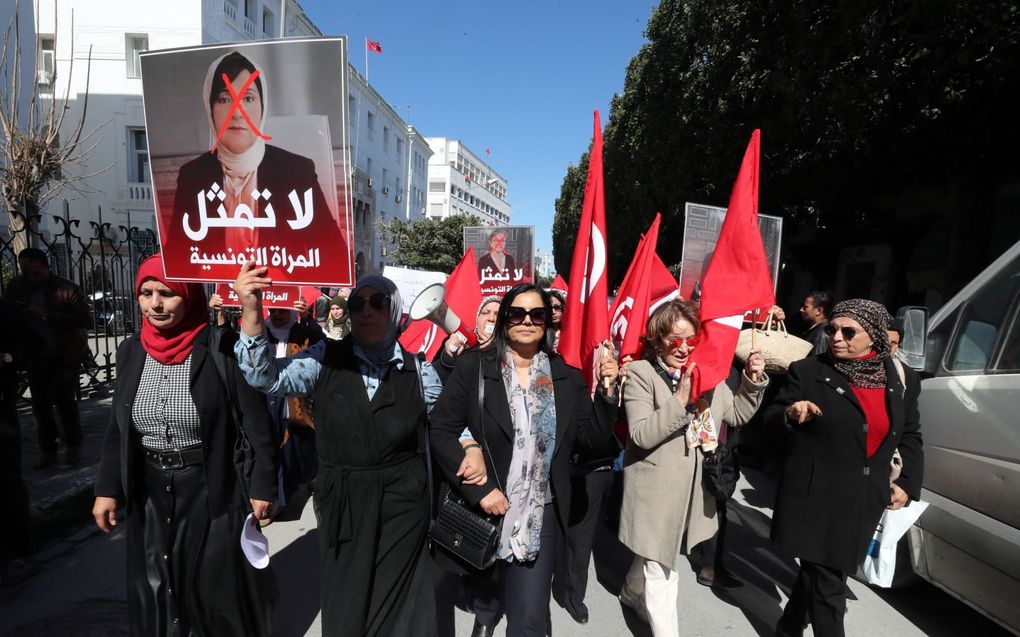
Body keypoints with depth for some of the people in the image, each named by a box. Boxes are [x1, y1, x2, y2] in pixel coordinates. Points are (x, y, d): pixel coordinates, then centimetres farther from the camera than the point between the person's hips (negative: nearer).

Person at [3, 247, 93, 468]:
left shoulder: (66, 288, -13)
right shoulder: (16, 286, 0)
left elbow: (86, 320, -19)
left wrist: (47, 315, -27)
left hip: (65, 355, -4)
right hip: (36, 356, 4)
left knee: (65, 400, -2)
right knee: (40, 404, 9)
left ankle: (74, 446, 16)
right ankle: (48, 450, 22)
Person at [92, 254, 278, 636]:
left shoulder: (220, 348, -16)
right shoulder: (131, 351, 1)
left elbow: (257, 422, -13)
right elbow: (117, 428, 10)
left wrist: (262, 487, -11)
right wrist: (108, 488, 8)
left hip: (210, 491, -5)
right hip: (149, 493, 5)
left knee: (216, 590, 11)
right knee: (155, 593, 20)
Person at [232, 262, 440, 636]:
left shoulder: (416, 367, -4)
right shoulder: (327, 358, -6)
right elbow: (268, 378, -19)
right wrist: (251, 310, -31)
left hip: (402, 504, 0)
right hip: (341, 503, 1)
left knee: (398, 607, 15)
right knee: (345, 605, 19)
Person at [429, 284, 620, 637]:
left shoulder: (565, 375, -1)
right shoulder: (473, 365, -9)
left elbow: (593, 437, 0)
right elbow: (440, 431, -11)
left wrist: (606, 391, -16)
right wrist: (480, 489, -16)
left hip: (540, 515, 0)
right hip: (483, 506, 0)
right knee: (485, 593, 26)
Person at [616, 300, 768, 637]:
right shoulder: (640, 373, -15)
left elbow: (737, 415, 9)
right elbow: (642, 435, -22)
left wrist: (752, 380, -7)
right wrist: (680, 400, -31)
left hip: (693, 486, 6)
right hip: (656, 488, -6)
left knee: (656, 556, 27)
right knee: (661, 574, 1)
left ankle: (632, 592, 54)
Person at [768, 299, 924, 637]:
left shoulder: (900, 381, 4)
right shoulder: (808, 371, -7)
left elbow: (911, 436, 16)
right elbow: (771, 419, -3)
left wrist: (908, 483, 8)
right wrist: (790, 415, -24)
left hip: (864, 503, 4)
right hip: (815, 498, -4)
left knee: (818, 572, 18)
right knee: (828, 586, 0)